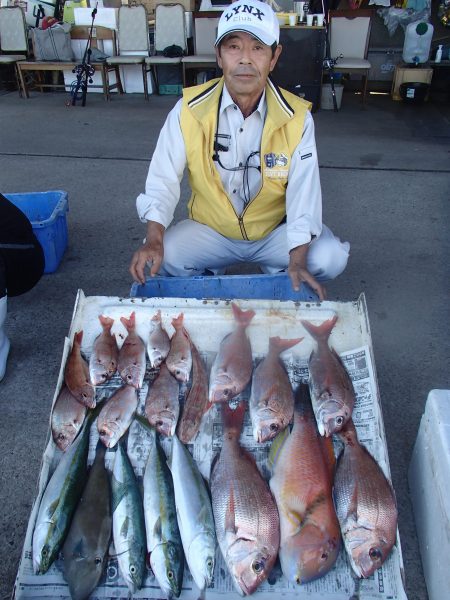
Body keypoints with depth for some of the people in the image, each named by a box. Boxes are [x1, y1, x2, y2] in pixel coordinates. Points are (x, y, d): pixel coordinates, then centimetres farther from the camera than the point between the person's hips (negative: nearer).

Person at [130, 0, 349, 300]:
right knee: (162, 258, -25)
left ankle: (278, 280, 10)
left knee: (330, 257, -24)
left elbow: (303, 191, -20)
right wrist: (154, 240, -29)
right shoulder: (189, 110, -14)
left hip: (275, 231, 0)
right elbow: (163, 180, -13)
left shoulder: (297, 117, -14)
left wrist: (297, 260, -32)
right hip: (210, 230, 0)